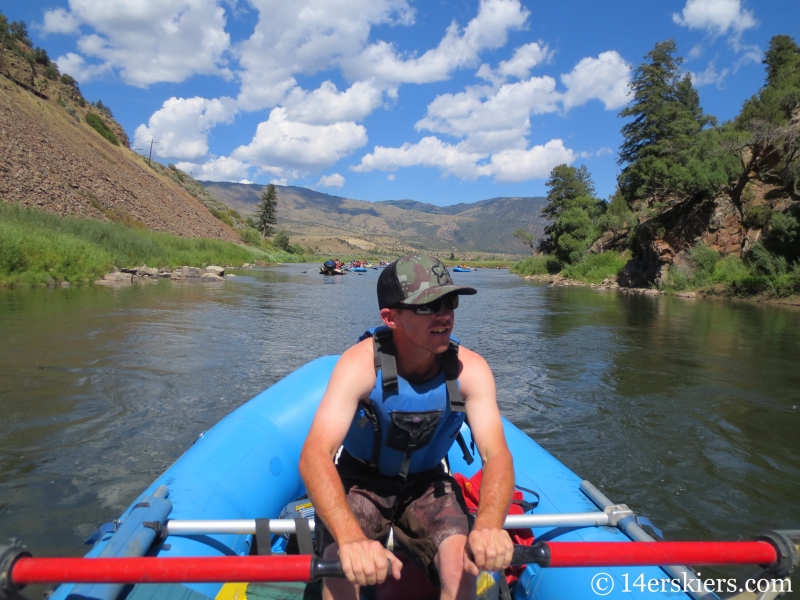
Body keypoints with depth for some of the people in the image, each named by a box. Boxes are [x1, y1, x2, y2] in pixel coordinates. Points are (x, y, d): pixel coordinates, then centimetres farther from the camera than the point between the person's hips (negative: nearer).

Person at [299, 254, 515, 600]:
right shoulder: (361, 364, -26)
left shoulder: (470, 370, -18)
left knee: (463, 565, -23)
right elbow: (315, 455, -37)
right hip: (360, 483, -1)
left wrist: (489, 524, -49)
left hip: (426, 485, 2)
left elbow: (496, 454, -27)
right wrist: (351, 538, -54)